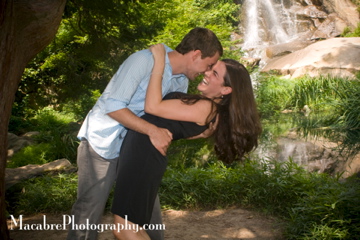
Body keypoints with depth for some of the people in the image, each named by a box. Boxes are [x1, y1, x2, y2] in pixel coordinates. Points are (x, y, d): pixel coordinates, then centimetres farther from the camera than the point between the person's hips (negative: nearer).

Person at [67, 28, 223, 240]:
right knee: (90, 210, -3)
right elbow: (113, 106, -28)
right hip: (102, 143, -7)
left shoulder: (182, 82, 2)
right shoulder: (144, 60, -23)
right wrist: (153, 131, -33)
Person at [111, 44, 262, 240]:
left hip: (145, 153, -10)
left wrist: (159, 62, -17)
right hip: (140, 150, 10)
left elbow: (152, 106, -21)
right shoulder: (208, 106, 12)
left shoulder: (205, 108, -18)